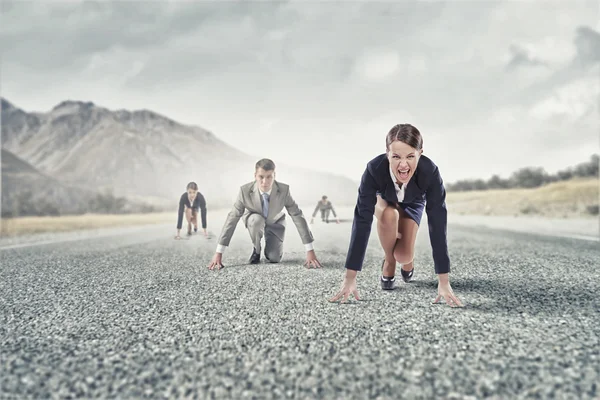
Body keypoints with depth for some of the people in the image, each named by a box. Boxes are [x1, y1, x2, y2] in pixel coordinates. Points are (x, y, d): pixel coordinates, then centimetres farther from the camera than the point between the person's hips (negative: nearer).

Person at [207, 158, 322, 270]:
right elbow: (232, 219, -31)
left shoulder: (284, 190, -33)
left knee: (274, 259, -15)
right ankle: (256, 250, -6)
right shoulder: (245, 190, -34)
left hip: (274, 223, 0)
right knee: (257, 220, -36)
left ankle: (271, 248, 23)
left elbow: (298, 216, -30)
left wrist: (310, 251, -33)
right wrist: (218, 253, -34)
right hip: (254, 221, 0)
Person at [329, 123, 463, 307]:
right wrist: (350, 278, -42)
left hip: (412, 203, 0)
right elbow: (362, 220, -42)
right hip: (384, 199, 0)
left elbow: (437, 223, -38)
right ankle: (389, 263, -7)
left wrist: (444, 281, -39)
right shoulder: (374, 168, -41)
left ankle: (407, 261, 21)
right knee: (389, 215, -35)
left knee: (404, 256, -18)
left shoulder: (430, 171, -40)